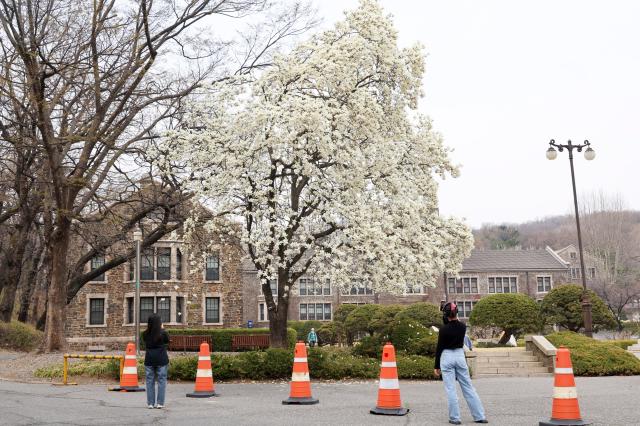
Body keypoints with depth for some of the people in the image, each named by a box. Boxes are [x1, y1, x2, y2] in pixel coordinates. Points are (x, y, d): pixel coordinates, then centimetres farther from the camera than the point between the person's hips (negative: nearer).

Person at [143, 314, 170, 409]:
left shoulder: (145, 334, -2)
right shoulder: (163, 333, -9)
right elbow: (167, 341, 9)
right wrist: (162, 329, 16)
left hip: (149, 360, 2)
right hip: (161, 360, -2)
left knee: (150, 381, 8)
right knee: (161, 381, 5)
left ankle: (150, 403, 9)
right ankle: (160, 403, 3)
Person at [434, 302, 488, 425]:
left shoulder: (443, 329, -13)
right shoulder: (463, 326, -1)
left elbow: (439, 348, -8)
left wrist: (437, 366, -1)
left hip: (447, 357, -4)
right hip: (460, 356, 4)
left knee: (450, 389, 2)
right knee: (468, 387, 10)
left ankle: (455, 418, 3)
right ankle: (479, 416, 11)